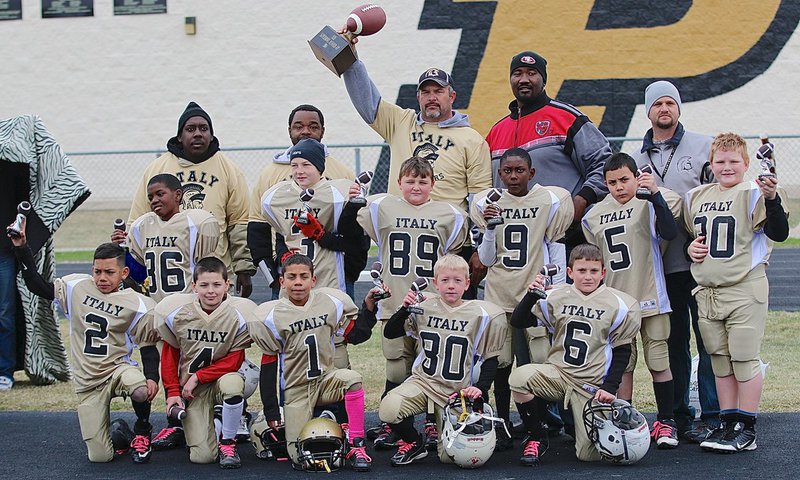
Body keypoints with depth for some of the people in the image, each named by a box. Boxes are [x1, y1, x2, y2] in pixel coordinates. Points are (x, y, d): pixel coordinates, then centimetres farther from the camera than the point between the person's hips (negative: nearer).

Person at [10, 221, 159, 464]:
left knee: (141, 390, -40)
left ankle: (142, 431, -5)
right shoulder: (77, 287, 3)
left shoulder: (138, 305, -5)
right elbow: (38, 286, 7)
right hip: (87, 383, 2)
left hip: (117, 368, -2)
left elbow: (148, 346, -1)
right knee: (99, 457, -10)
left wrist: (152, 377, -17)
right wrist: (22, 249, -1)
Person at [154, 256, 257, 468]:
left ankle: (227, 442, -14)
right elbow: (169, 355, 5)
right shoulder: (176, 312, -9)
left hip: (221, 379, 0)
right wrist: (172, 391, 1)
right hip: (190, 389, 0)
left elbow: (234, 361, -10)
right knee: (202, 456, -13)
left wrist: (198, 377, -15)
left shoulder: (239, 315, -13)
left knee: (232, 384, -40)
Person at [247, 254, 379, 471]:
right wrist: (271, 412, -4)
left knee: (352, 378, -34)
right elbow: (268, 365, -4)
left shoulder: (331, 303, -5)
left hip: (326, 379, 2)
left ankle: (356, 447, -21)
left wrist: (368, 308, -6)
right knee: (301, 458, -10)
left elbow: (356, 336, 8)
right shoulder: (271, 317, -10)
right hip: (295, 390, -1)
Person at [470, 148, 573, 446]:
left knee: (541, 361, -6)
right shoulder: (487, 203, 4)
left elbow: (557, 253, 4)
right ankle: (503, 425, 8)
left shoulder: (550, 201, 0)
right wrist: (490, 228, -11)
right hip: (499, 295, 1)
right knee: (500, 361, -1)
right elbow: (486, 260, 4)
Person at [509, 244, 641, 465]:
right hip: (556, 374, 1)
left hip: (592, 387, -1)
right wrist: (532, 295, -15)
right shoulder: (556, 297, 2)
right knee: (519, 377, -32)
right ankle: (536, 438, -7)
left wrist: (610, 388, -7)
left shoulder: (619, 305, -1)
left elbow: (621, 352, 3)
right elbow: (518, 322, 2)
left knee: (589, 454, -12)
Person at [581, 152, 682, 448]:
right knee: (622, 365, 8)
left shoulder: (649, 204, -5)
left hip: (650, 297, -4)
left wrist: (655, 194, -30)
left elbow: (669, 232, -24)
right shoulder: (595, 216, 10)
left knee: (658, 361, 1)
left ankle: (666, 422, 11)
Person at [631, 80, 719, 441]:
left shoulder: (703, 146, 4)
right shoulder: (637, 158, 15)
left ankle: (712, 416, 2)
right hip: (659, 265, 4)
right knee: (672, 343, 9)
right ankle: (677, 415, 16)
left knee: (709, 341, -3)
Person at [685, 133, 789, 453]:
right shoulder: (697, 197, 12)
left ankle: (746, 429, 4)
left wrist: (771, 198, -30)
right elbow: (688, 234, 25)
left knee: (744, 359, -3)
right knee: (720, 360, 12)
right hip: (707, 292, 6)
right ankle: (728, 423, 21)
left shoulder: (753, 194, -7)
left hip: (744, 291, -6)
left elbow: (778, 233, -18)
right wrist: (690, 247, 5)